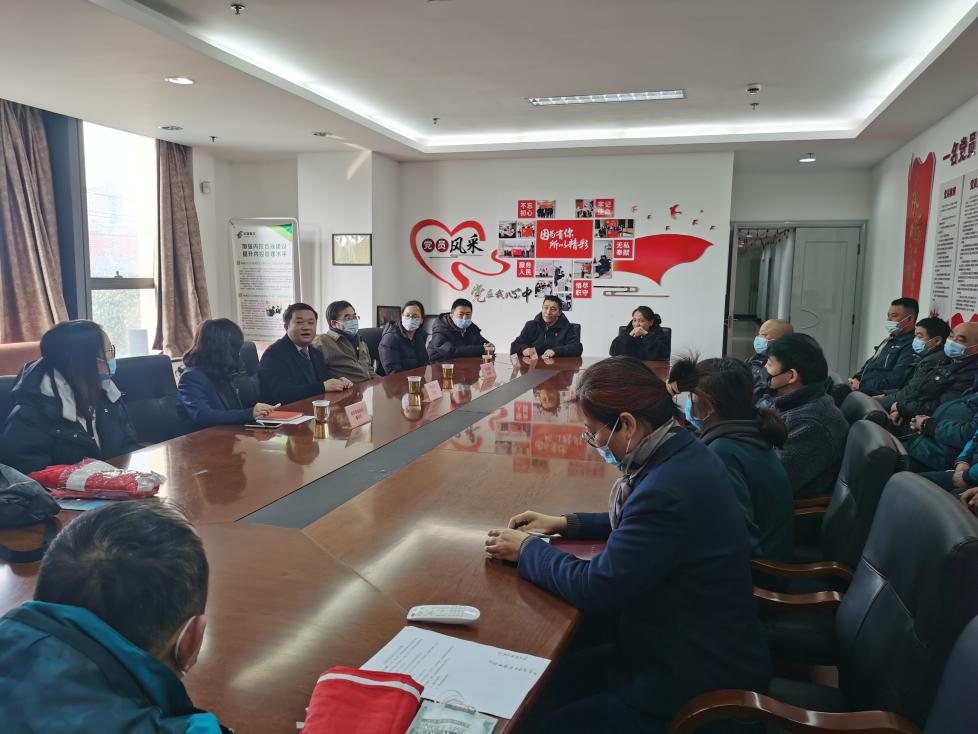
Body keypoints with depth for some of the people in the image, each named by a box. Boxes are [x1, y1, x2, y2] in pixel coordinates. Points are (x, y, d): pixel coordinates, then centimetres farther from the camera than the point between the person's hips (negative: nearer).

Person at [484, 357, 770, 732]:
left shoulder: (669, 488, -32)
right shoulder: (685, 453, -2)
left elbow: (594, 587, -25)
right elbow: (639, 525, 17)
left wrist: (528, 548, -10)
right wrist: (564, 523, 10)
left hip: (697, 683, -9)